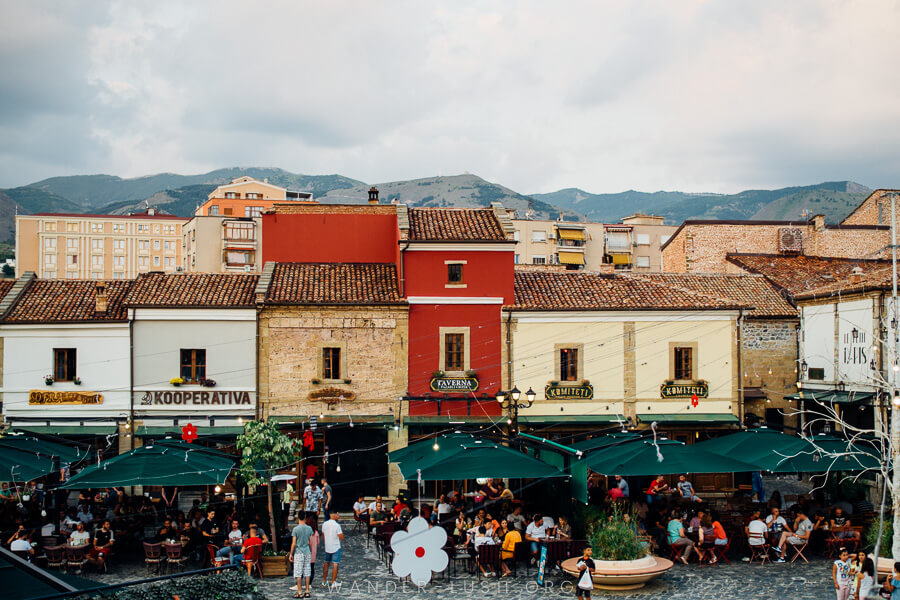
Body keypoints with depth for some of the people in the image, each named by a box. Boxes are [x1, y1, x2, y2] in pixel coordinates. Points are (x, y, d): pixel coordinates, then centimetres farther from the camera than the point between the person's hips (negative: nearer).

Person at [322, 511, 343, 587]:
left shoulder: (325, 524, 0)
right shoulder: (337, 525, -19)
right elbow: (341, 538, -17)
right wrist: (342, 533, 2)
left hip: (327, 547, 6)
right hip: (336, 548, -6)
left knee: (326, 564, 19)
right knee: (335, 565, 0)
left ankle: (324, 581, 26)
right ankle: (333, 582, -1)